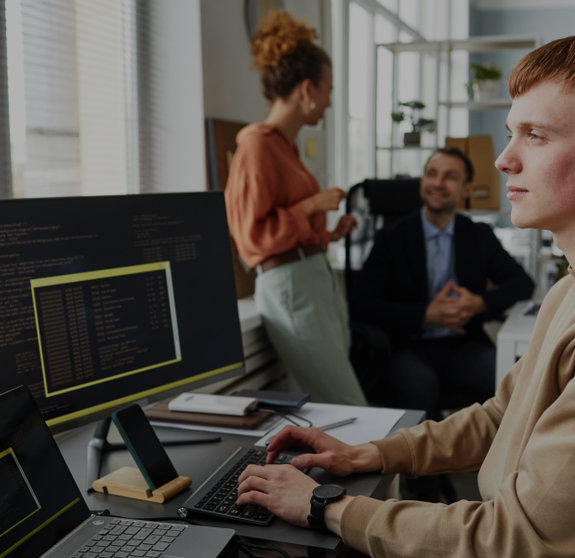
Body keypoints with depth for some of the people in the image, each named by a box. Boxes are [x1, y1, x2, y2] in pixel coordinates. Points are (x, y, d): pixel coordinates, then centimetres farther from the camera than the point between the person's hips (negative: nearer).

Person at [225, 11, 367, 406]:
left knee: (326, 402, 13)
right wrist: (313, 204, -14)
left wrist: (331, 231, 18)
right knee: (350, 411, -6)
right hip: (290, 284, -9)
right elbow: (253, 236, -16)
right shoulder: (257, 146, -13)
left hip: (320, 276, 9)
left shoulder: (285, 145, 14)